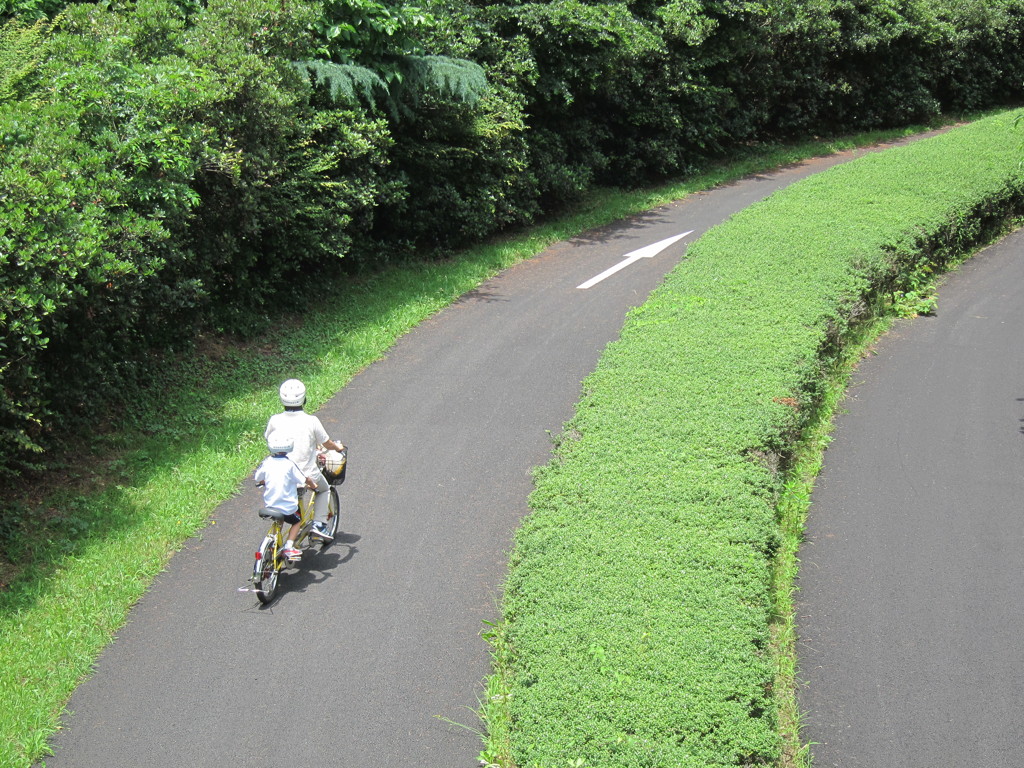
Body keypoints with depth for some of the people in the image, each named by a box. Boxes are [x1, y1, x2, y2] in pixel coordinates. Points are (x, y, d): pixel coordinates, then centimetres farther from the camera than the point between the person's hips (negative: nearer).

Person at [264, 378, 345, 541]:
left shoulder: (275, 420, -6)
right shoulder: (311, 421, -11)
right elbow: (327, 444, 1)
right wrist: (338, 447, 24)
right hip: (307, 474, -2)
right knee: (324, 489, 28)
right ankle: (319, 524, 16)